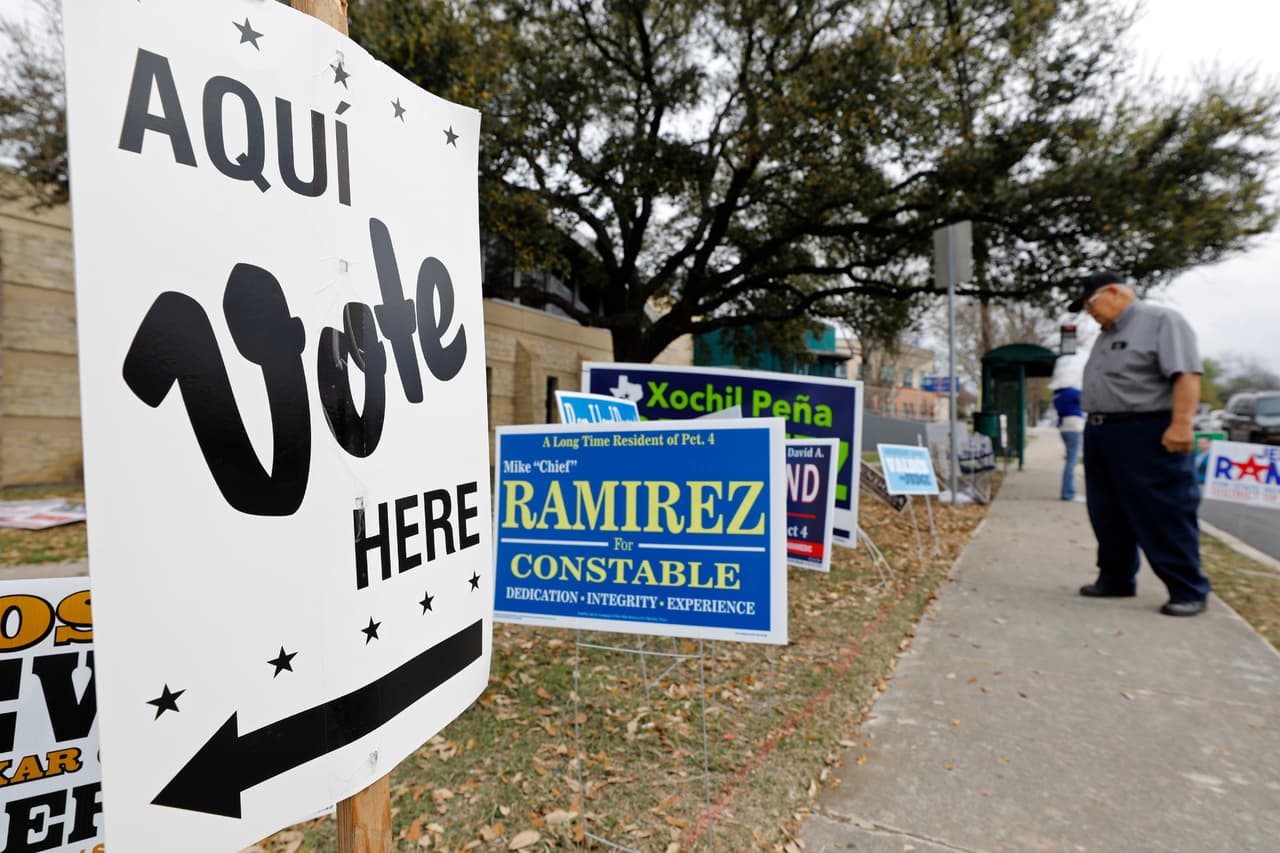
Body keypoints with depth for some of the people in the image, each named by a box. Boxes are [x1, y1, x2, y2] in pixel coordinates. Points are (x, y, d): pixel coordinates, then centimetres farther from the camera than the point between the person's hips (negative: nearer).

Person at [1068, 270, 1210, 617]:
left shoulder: (1162, 320, -7)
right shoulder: (1107, 335, 19)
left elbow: (1186, 375, -17)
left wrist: (1181, 424, -25)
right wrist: (1094, 426, 17)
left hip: (1148, 434, -9)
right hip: (1100, 435, 9)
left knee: (1164, 517, -3)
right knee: (1108, 516, 12)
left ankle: (1189, 591, 7)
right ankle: (1115, 579, 24)